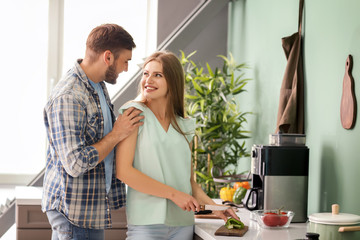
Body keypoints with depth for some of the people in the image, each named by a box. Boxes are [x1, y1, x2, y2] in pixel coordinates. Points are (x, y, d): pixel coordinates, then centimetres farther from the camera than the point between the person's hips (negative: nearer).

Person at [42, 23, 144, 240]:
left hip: (94, 205, 9)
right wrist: (117, 135, -17)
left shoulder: (98, 86, 9)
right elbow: (75, 164, -26)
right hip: (73, 209, -9)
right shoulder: (68, 98, -22)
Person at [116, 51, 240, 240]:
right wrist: (173, 194, -12)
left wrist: (214, 207, 2)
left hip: (183, 224, 5)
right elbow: (122, 171, -12)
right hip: (146, 222, -4)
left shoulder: (184, 125, 13)